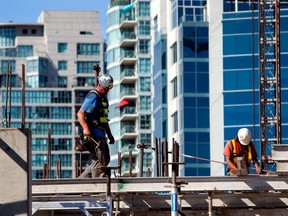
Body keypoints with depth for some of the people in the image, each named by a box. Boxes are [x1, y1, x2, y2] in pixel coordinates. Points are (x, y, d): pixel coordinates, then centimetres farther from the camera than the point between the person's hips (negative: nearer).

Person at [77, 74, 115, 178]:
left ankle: (81, 180, 15)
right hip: (93, 134, -10)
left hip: (101, 134, 10)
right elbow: (80, 113, -21)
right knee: (100, 162, -10)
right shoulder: (93, 97, -11)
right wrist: (85, 128, -34)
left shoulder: (103, 97, 20)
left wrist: (110, 135, 27)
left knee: (105, 160, 13)